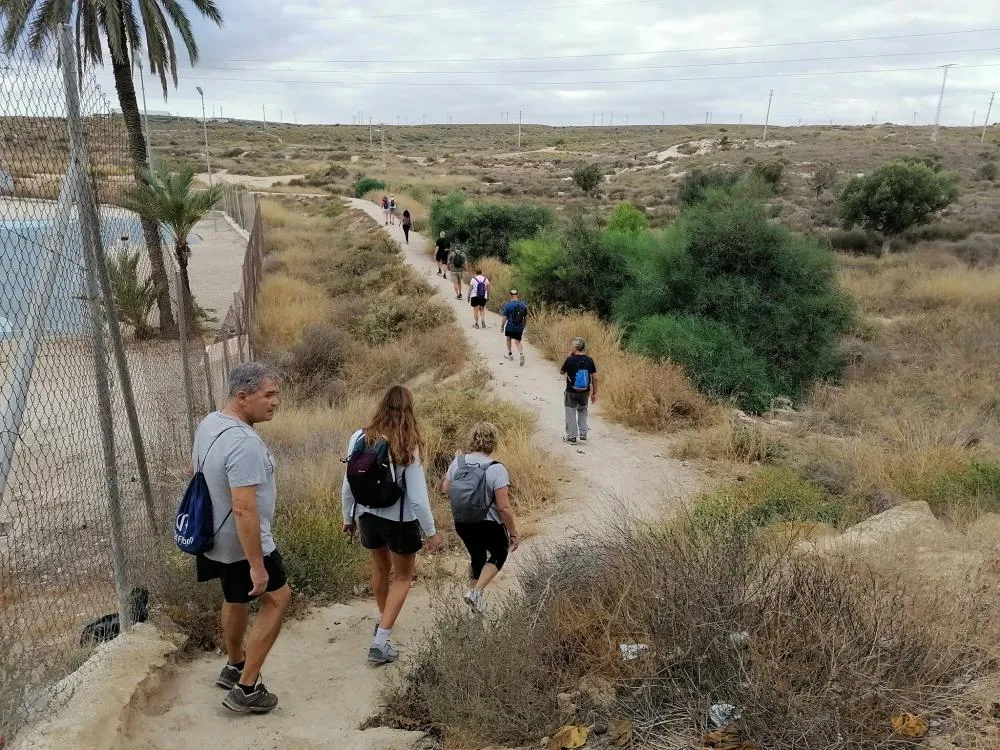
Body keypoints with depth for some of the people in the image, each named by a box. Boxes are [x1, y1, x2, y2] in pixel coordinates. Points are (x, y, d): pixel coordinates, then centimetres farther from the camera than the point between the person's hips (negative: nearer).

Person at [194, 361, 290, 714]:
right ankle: (246, 689, 11)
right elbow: (244, 510, -33)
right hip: (242, 544, -9)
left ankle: (234, 666, 46)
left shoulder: (208, 424, 0)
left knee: (236, 599, 27)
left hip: (216, 539, 9)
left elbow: (197, 469, 16)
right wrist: (257, 565, -28)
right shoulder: (244, 443, -31)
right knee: (277, 598, 8)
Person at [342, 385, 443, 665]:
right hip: (400, 521, -4)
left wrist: (348, 518, 13)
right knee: (402, 577, 16)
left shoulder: (360, 437, -9)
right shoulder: (407, 446, -21)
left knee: (380, 568, 28)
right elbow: (417, 497, -18)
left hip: (368, 516, 4)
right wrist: (431, 531, -5)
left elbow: (348, 486, -2)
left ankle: (383, 620, 50)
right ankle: (380, 642, 8)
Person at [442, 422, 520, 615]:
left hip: (461, 524, 5)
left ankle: (476, 599, 36)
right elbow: (504, 507, -21)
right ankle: (477, 591, 6)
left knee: (477, 556, 26)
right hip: (488, 525, -5)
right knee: (499, 554, 22)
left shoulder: (458, 462, -8)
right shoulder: (496, 469, -22)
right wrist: (513, 533, -9)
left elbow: (446, 489, 8)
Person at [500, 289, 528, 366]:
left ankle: (510, 354, 32)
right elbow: (526, 317, 9)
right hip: (519, 328, 2)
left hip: (510, 327, -2)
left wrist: (502, 326, 4)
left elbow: (505, 317, -9)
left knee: (508, 338, 24)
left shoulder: (508, 305, -12)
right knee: (517, 341, 8)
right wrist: (524, 325, 23)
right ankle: (521, 354, -19)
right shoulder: (523, 305, 0)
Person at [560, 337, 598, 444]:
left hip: (571, 392, -3)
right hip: (585, 392, 3)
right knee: (582, 410, 25)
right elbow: (595, 377, -2)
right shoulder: (589, 360, -6)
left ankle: (571, 437, 17)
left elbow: (562, 371, 0)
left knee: (571, 413, 11)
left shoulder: (570, 360, -17)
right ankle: (583, 433, 21)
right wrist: (594, 393, 8)